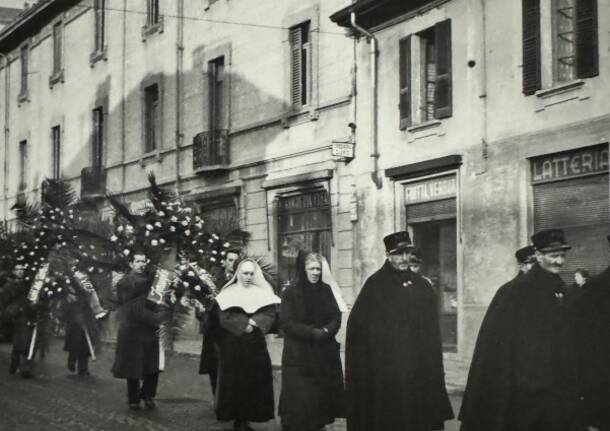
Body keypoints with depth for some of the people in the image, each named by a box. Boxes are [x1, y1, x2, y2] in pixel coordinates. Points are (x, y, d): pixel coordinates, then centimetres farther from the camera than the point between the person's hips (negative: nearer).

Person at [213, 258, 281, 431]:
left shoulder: (263, 293, 10)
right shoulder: (227, 294, 2)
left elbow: (270, 315, -3)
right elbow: (224, 318, -10)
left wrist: (253, 323, -17)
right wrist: (245, 324, -15)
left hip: (256, 346, 2)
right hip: (232, 346, -2)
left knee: (254, 382, 0)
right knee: (234, 382, -2)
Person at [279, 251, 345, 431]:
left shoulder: (326, 290, 9)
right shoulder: (291, 293, -4)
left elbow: (336, 317, 5)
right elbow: (286, 322, -10)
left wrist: (326, 331, -16)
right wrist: (312, 333, -18)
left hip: (325, 353, 4)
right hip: (299, 355, -4)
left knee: (322, 394, 2)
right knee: (301, 398, -5)